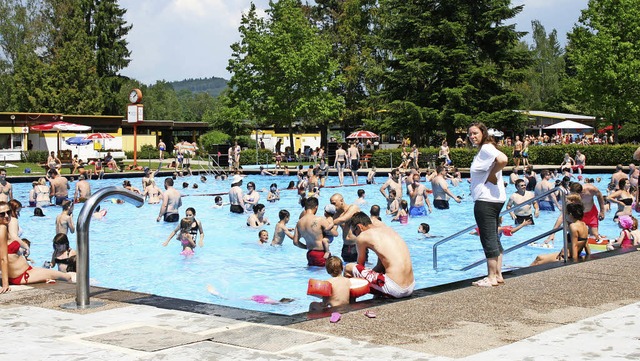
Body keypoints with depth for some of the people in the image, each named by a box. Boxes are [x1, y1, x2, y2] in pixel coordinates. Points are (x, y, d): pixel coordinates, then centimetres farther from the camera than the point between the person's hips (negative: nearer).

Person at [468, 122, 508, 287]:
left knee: (489, 239, -6)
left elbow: (503, 160, -31)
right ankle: (498, 275, 20)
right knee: (494, 238, 14)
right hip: (494, 199, 11)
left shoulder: (486, 148, -13)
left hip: (486, 200, -11)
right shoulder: (483, 150, 18)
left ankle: (491, 277, -2)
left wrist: (491, 176, -18)